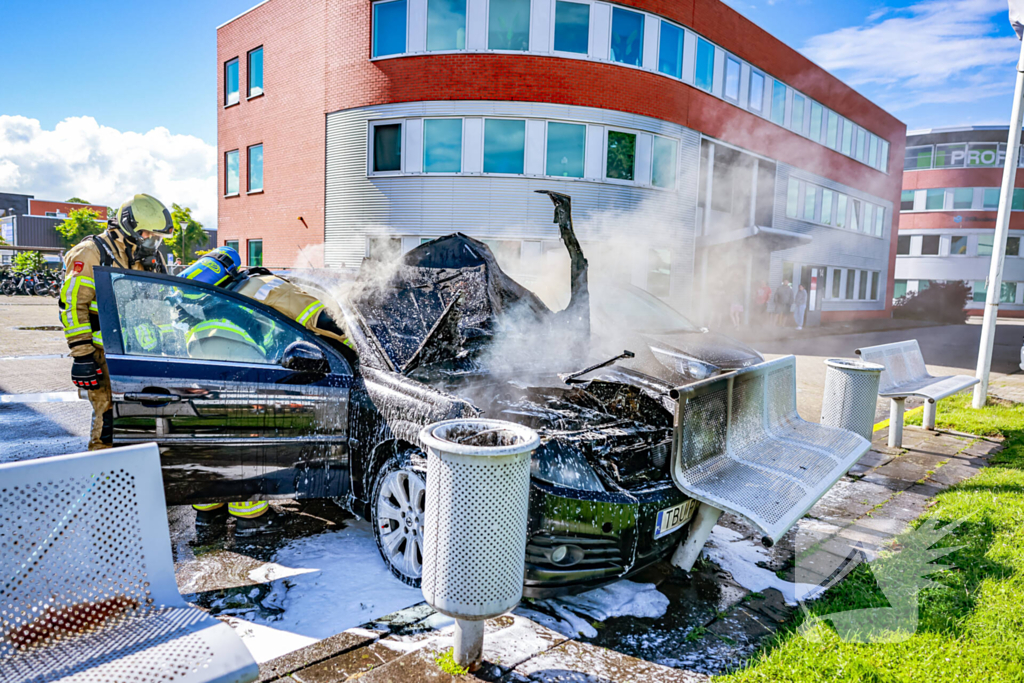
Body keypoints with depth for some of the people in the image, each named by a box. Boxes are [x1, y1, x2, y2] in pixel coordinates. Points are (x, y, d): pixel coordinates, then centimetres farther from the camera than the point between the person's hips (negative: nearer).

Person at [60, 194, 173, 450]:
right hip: (103, 354, -6)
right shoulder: (92, 253, -8)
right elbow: (72, 304, -13)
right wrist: (81, 354, -18)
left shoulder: (151, 259, 13)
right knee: (109, 414, -9)